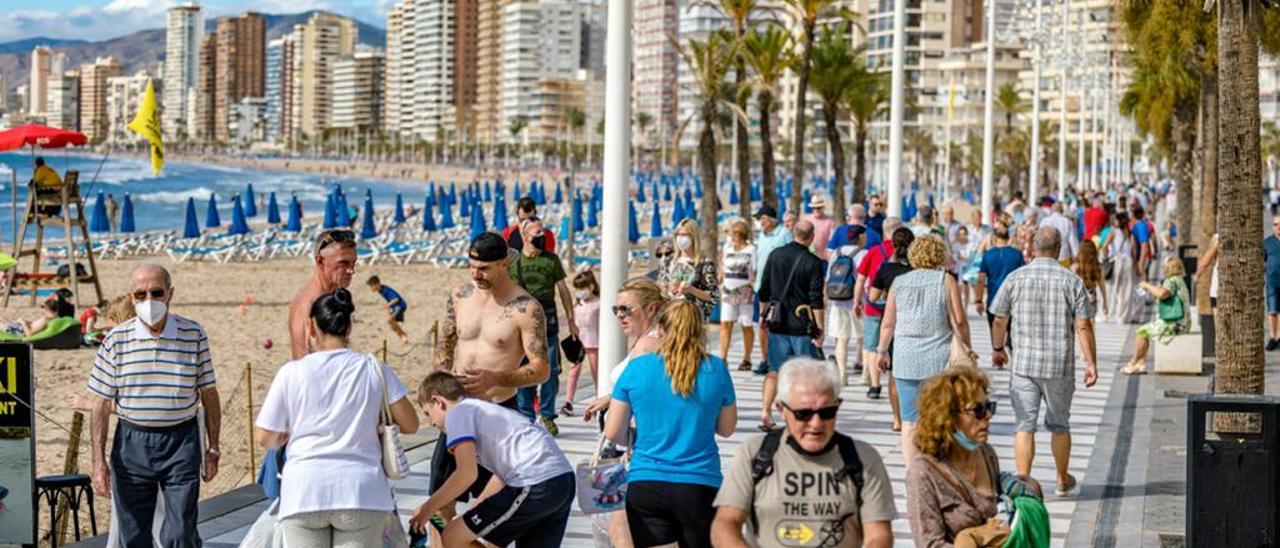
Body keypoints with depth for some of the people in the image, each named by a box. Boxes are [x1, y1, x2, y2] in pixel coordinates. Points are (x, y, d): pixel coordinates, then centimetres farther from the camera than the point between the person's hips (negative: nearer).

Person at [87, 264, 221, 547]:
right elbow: (101, 405, 1)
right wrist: (98, 461, -4)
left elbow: (209, 396, 7)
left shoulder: (193, 335, 0)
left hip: (181, 441, -1)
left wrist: (213, 448, 6)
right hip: (132, 442, 1)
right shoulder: (116, 340, -1)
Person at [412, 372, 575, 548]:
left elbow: (467, 473, -11)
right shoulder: (484, 410, 30)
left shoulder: (456, 412, 3)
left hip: (536, 486, -9)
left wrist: (428, 508, 1)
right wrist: (476, 510, 44)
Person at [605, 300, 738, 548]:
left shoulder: (637, 368, -2)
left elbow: (613, 433, 4)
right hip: (700, 485, 0)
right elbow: (726, 428, 11)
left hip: (645, 484, 0)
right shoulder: (715, 369, -2)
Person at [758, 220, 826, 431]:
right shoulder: (813, 263, -10)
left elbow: (764, 291, 8)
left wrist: (763, 314, 21)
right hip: (802, 326, -4)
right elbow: (816, 301, -12)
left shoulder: (775, 256, 2)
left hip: (777, 324, 4)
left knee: (775, 370, 9)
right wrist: (820, 330, -8)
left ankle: (766, 412, 0)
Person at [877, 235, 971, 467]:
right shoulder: (946, 281, -1)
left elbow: (888, 324, 9)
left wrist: (882, 351, 23)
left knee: (910, 422, 6)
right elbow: (959, 322, -5)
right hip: (940, 361, -2)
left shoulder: (899, 283, 6)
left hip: (906, 361, 2)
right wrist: (966, 351, 6)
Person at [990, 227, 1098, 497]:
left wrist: (998, 348, 22)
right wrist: (1091, 363, -1)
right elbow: (1083, 326, -6)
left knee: (1024, 426, 2)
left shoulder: (1015, 278, 0)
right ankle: (1063, 482, 30)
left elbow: (999, 320, 6)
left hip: (1024, 363, 0)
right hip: (1060, 365, 1)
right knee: (1059, 425, 16)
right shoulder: (1072, 281, -3)